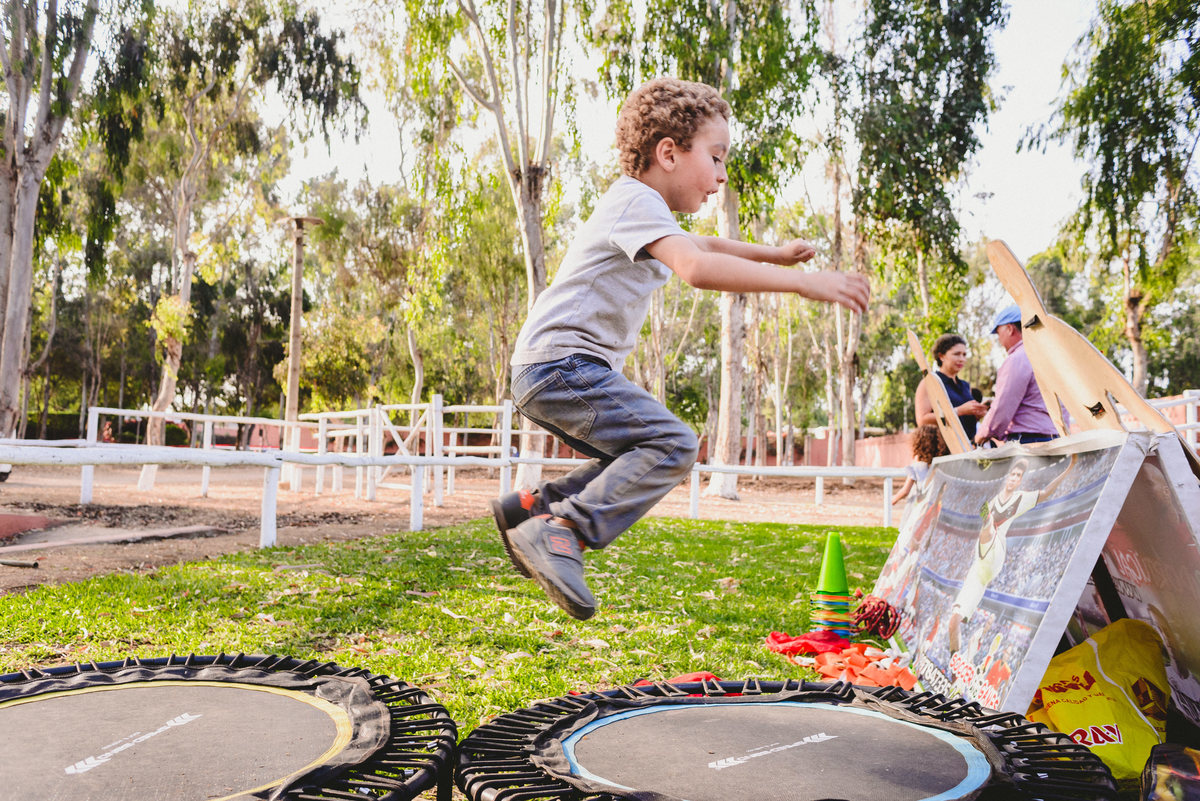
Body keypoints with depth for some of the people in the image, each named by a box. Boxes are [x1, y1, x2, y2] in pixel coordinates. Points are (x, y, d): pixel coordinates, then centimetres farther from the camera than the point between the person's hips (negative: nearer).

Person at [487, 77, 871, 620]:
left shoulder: (642, 208, 23)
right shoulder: (638, 202, -12)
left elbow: (703, 245, 42)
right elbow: (695, 267, -30)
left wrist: (776, 253, 39)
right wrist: (804, 283, -30)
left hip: (549, 372, 10)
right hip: (561, 361, -10)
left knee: (637, 456, 19)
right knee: (671, 443, -20)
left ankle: (530, 506, 18)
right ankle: (560, 531, -25)